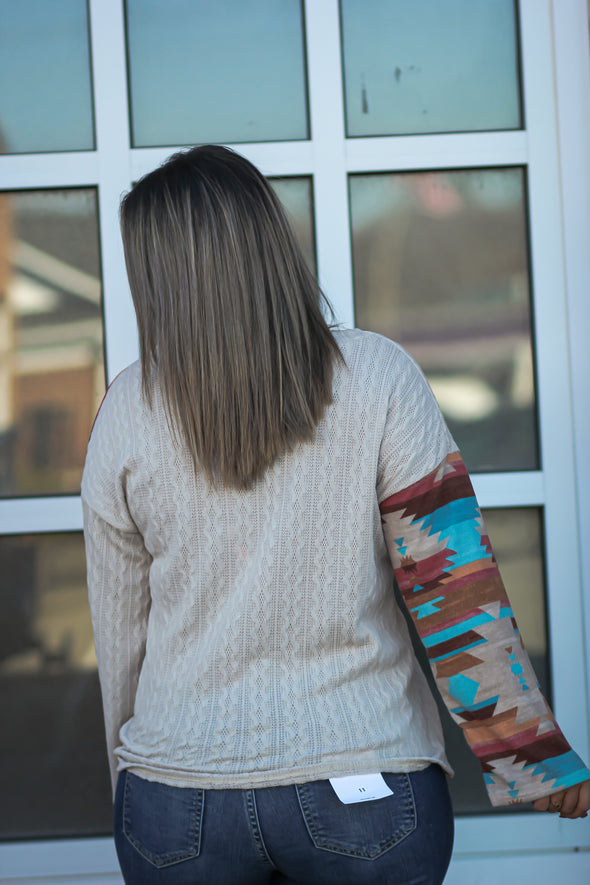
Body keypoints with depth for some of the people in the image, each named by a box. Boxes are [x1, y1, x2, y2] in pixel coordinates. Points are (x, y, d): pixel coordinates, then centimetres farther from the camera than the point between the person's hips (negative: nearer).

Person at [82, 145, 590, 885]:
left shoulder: (128, 411, -3)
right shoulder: (376, 375, -8)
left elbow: (119, 628, 4)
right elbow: (453, 581, -11)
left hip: (179, 796, 1)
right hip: (366, 791, -1)